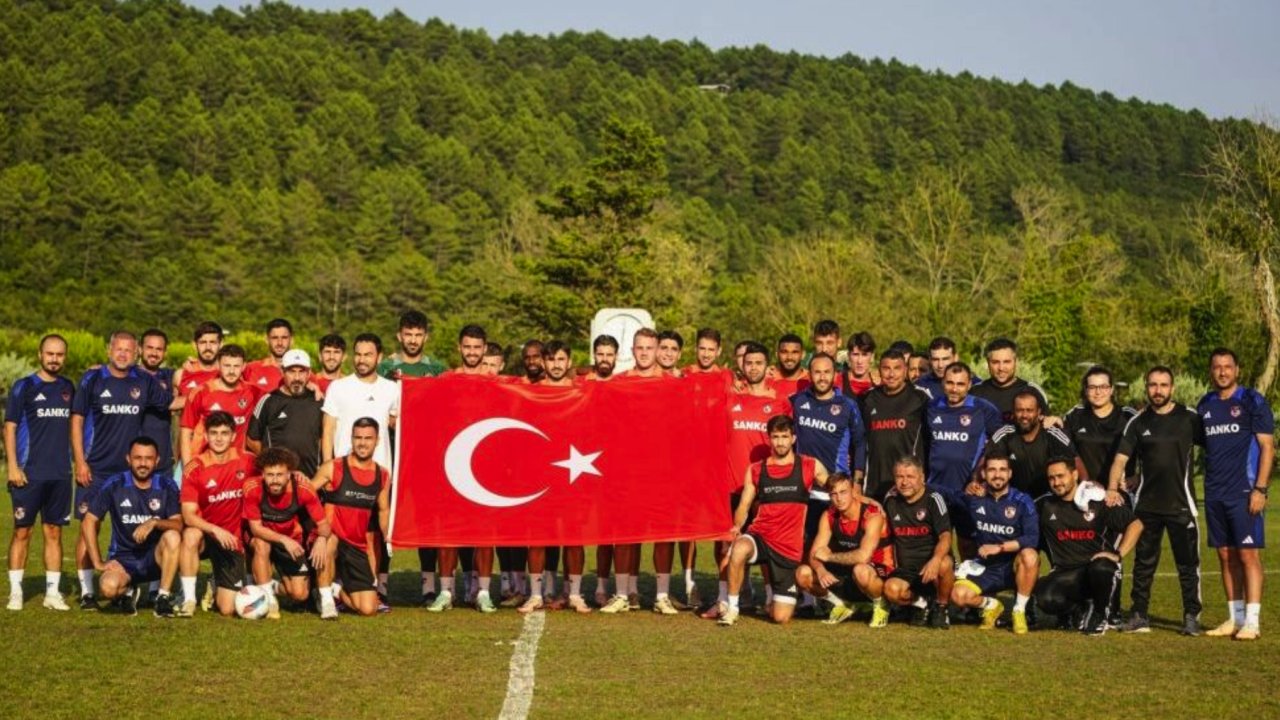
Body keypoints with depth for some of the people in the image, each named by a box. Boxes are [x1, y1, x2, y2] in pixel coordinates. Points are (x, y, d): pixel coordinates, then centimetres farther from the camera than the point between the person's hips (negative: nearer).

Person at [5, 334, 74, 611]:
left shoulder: (68, 388, 11)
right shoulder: (23, 387, -2)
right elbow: (10, 427, -4)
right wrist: (12, 466, -11)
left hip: (60, 474, 4)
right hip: (29, 473, -4)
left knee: (54, 532, 6)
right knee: (22, 531, 0)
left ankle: (53, 592, 9)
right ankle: (15, 591, 5)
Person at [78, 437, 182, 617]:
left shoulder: (167, 487, -2)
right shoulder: (114, 485, -6)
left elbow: (178, 525, -12)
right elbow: (88, 523, -4)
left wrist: (154, 523, -31)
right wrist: (98, 563, -8)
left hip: (154, 557, 1)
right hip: (123, 559, -1)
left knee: (172, 537, -32)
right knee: (108, 587, -33)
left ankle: (163, 597, -18)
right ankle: (128, 591, 7)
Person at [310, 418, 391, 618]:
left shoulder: (383, 476, 7)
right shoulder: (333, 468, -6)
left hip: (358, 547, 3)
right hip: (331, 539, -3)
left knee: (368, 609, -8)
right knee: (329, 540, -43)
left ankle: (337, 591, 27)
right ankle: (326, 598, -19)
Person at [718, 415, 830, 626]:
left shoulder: (810, 467, 3)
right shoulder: (755, 471, 7)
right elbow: (743, 507, 7)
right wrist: (737, 526, -13)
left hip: (789, 547, 0)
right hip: (760, 536, 0)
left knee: (781, 617, -5)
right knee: (739, 549, -39)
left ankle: (776, 601, 34)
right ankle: (731, 608, -19)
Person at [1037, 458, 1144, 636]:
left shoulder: (1098, 500, -2)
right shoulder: (1044, 506, 7)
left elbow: (1136, 524, -2)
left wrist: (1118, 554, -12)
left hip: (1098, 564, -2)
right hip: (1065, 573, 2)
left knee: (1100, 569, -39)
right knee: (1046, 599, -30)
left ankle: (1099, 614, -6)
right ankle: (1077, 607, 8)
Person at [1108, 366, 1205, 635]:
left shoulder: (1189, 418, 0)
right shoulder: (1138, 422, 5)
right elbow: (1121, 457, 1)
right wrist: (1112, 488, -12)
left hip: (1181, 504, -2)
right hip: (1146, 504, 2)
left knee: (1188, 563, 1)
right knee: (1143, 562, 8)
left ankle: (1191, 616, 8)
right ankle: (1139, 615, 15)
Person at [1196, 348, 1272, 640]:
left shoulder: (1252, 402, -2)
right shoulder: (1205, 405, 13)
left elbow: (1267, 446, -6)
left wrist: (1260, 489, -13)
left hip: (1244, 492, -5)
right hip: (1214, 493, 5)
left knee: (1248, 554, -6)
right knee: (1226, 556, 8)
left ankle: (1251, 622, -5)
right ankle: (1235, 619, 15)